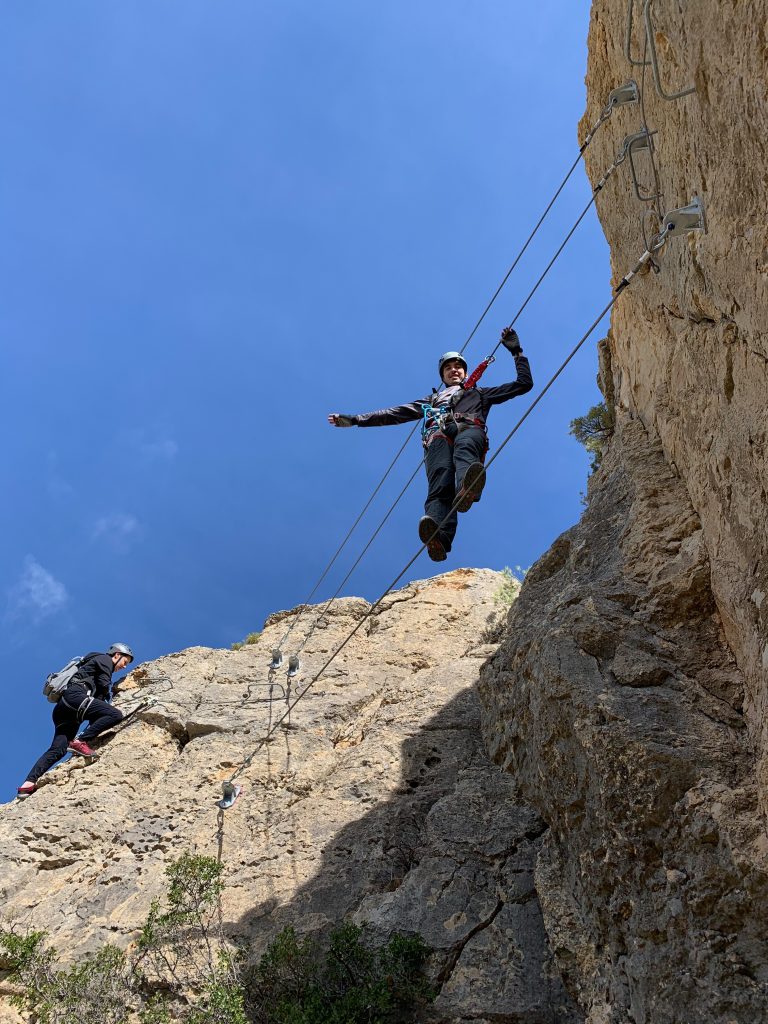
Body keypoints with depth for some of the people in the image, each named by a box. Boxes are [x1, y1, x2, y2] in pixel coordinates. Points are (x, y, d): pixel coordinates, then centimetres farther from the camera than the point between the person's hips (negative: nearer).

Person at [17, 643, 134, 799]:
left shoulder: (99, 662, 38)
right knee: (116, 715, -19)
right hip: (74, 696, -10)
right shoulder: (105, 659, 12)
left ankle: (28, 784, -18)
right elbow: (104, 686, -2)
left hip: (62, 707, 10)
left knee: (58, 749, -4)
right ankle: (80, 742, -23)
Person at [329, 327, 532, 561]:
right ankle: (438, 538, -64)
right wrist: (356, 419, 27)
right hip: (438, 436, 1)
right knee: (440, 484, -34)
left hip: (470, 431, 0)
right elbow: (396, 413, 36)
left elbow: (523, 384, 40)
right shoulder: (432, 400, 45)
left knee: (463, 448, -43)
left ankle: (467, 489, -77)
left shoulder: (479, 394, 42)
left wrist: (516, 351, 33)